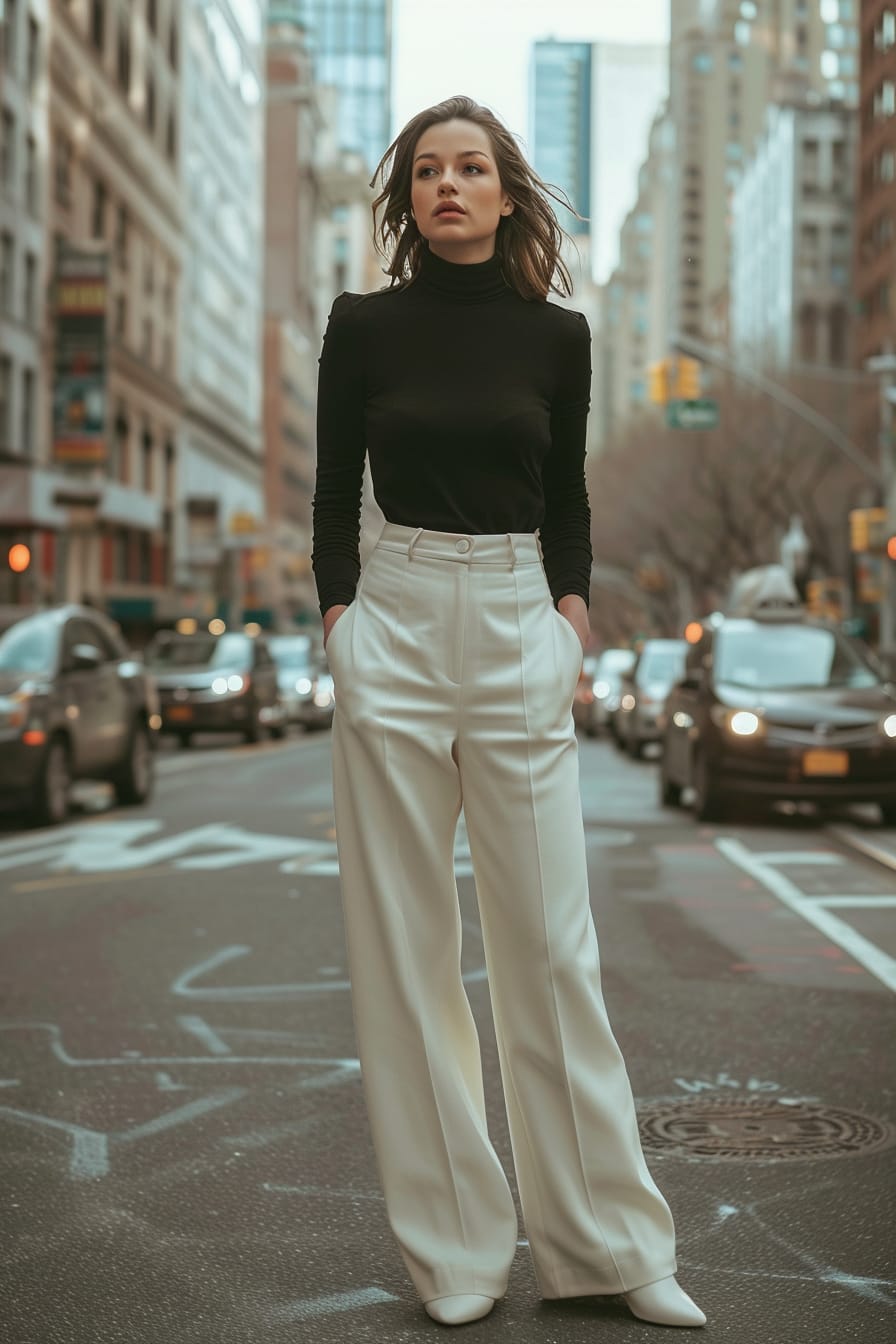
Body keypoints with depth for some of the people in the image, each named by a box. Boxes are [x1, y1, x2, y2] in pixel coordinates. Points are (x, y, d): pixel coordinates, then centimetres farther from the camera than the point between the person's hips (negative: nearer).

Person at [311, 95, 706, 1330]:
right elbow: (334, 492, 7)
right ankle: (454, 1250, 14)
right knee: (402, 941, 2)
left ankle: (605, 1241, 13)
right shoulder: (363, 324, 4)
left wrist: (573, 624, 3)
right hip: (395, 623, 0)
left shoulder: (557, 335, 7)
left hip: (518, 631, 0)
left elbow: (568, 499, 14)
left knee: (550, 938, 1)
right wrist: (342, 628, -2)